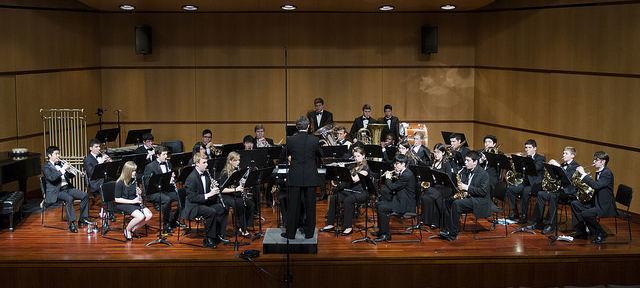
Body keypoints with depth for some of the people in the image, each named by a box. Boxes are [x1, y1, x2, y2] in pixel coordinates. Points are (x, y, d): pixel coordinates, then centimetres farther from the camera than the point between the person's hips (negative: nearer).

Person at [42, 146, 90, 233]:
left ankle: (83, 219, 0)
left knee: (85, 196, -9)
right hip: (56, 191, -7)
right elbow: (51, 178, -21)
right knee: (69, 198, -34)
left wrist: (69, 170, -4)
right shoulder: (46, 167, -2)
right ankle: (71, 223, -31)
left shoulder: (60, 163, 19)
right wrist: (63, 169, -21)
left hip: (67, 187, 7)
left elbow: (70, 176, 19)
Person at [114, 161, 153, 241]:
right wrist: (132, 201, -20)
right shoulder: (120, 183, -15)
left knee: (149, 215, -16)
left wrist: (139, 194, -6)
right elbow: (117, 199, -16)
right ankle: (127, 230, -3)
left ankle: (133, 229, 1)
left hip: (134, 203, 7)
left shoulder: (134, 180, 5)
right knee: (141, 216, -29)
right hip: (123, 204, -7)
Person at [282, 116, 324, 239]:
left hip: (295, 177, 0)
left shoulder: (290, 139, -8)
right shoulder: (314, 140, -7)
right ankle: (309, 232, 15)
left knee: (293, 205, 6)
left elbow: (286, 153, 8)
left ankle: (290, 233, 11)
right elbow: (320, 155, 7)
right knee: (310, 205, 9)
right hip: (311, 177, 0)